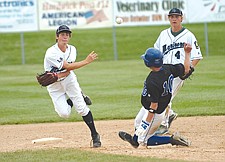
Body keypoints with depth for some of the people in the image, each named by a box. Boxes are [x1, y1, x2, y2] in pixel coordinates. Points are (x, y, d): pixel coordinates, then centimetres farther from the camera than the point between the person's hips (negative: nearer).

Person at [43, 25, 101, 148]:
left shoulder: (72, 49, -7)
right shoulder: (51, 53, -25)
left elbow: (69, 71, -11)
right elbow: (68, 66, -29)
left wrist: (58, 75, -33)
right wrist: (87, 61, -33)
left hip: (69, 80, 3)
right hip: (55, 86, -3)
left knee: (82, 108, -7)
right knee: (64, 113, -12)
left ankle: (94, 135, 6)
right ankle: (72, 100, 22)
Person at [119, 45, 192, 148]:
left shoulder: (152, 82, -36)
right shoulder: (168, 69, -16)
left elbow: (154, 106, -32)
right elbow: (186, 69, -2)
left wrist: (147, 123, -27)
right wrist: (187, 53, 7)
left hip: (154, 114, -9)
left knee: (143, 140, 8)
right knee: (137, 123, 35)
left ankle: (172, 139, -2)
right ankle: (135, 139, 64)